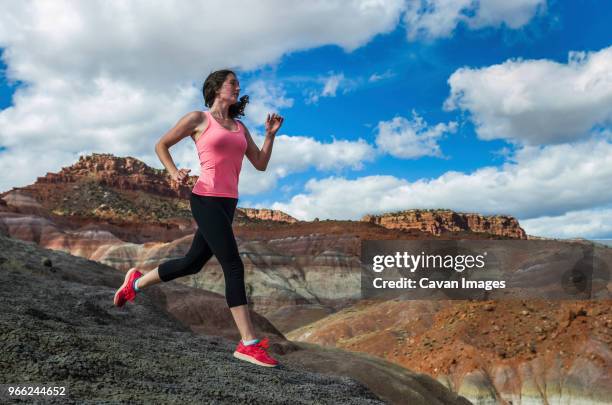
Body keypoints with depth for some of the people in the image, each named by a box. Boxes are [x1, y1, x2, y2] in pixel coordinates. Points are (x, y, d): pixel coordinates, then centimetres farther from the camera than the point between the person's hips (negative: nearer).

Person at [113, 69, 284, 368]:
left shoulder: (240, 127, 17)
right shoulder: (198, 119, 1)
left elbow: (260, 164, 14)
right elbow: (161, 145, 8)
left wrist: (270, 134, 2)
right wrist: (173, 173, -9)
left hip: (227, 203, 8)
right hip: (206, 200, -8)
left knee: (192, 263, 17)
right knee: (234, 267, -12)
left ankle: (137, 281, 40)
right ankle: (248, 344, -7)